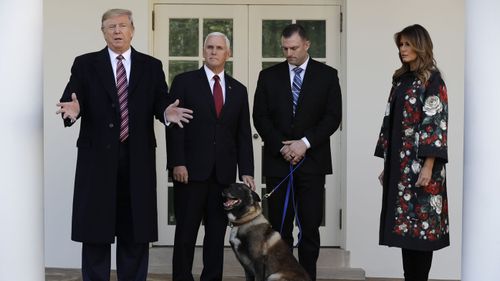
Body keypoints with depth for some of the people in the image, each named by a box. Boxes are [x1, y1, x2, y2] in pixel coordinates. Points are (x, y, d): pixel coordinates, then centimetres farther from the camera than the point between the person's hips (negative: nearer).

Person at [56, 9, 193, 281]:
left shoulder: (151, 66, 10)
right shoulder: (85, 64, 5)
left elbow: (160, 103, 1)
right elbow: (70, 100, -4)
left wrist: (167, 112, -22)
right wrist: (73, 109, -27)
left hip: (137, 159, 1)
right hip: (98, 157, -1)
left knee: (136, 232, 8)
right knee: (95, 230, 4)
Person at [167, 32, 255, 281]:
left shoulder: (238, 90, 13)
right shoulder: (184, 82, 3)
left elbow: (243, 135, 11)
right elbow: (174, 125, -4)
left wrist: (246, 172, 3)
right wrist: (177, 163, -13)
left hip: (224, 173, 3)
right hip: (191, 169, -3)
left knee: (217, 231, 6)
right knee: (186, 230, 1)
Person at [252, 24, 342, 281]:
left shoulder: (327, 75, 5)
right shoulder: (268, 76, 9)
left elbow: (333, 117, -1)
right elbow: (260, 117, 4)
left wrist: (305, 143, -12)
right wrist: (281, 146, -9)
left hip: (312, 161, -1)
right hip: (277, 161, 1)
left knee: (310, 227, 0)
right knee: (279, 227, 1)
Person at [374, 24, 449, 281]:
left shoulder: (432, 79, -6)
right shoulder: (401, 79, 15)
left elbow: (436, 122, -13)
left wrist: (428, 166, -20)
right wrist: (387, 164, 13)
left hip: (420, 163, -7)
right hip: (399, 163, 7)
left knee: (421, 224, -3)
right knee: (404, 224, 8)